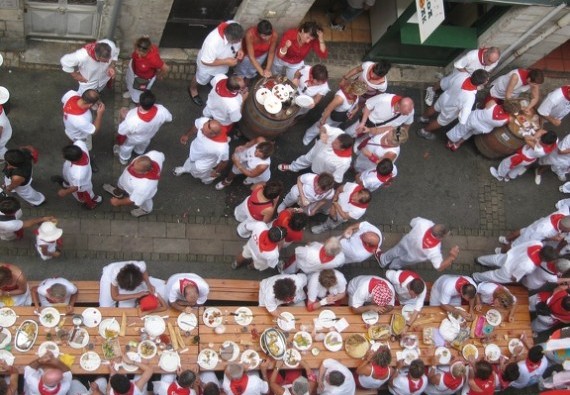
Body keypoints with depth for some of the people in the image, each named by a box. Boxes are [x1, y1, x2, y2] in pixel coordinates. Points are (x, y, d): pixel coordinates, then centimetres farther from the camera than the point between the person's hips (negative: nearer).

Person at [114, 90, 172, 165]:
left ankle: (124, 159, 64)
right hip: (148, 136, 3)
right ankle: (139, 153, 71)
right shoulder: (161, 111, -40)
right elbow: (169, 118, -15)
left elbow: (122, 133, -25)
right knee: (141, 148, 39)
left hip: (132, 140, -3)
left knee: (126, 147, 34)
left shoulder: (131, 120, -46)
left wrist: (120, 142, -3)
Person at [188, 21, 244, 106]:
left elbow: (239, 41, -7)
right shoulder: (213, 42, -50)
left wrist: (240, 49, -24)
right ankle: (192, 89, 60)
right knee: (201, 79, 29)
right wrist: (226, 62, -32)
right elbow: (206, 61, -33)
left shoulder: (234, 28, -33)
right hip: (208, 66, -4)